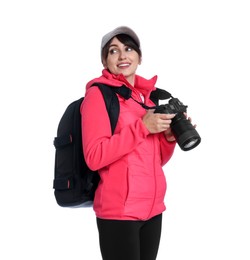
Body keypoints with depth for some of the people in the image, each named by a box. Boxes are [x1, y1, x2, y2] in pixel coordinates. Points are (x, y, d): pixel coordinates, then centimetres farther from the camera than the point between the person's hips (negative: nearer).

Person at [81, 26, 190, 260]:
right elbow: (94, 157, -17)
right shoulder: (99, 93, -6)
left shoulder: (147, 95, 13)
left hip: (152, 207, 7)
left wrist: (169, 137, -3)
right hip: (119, 211, -6)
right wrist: (142, 126, -18)